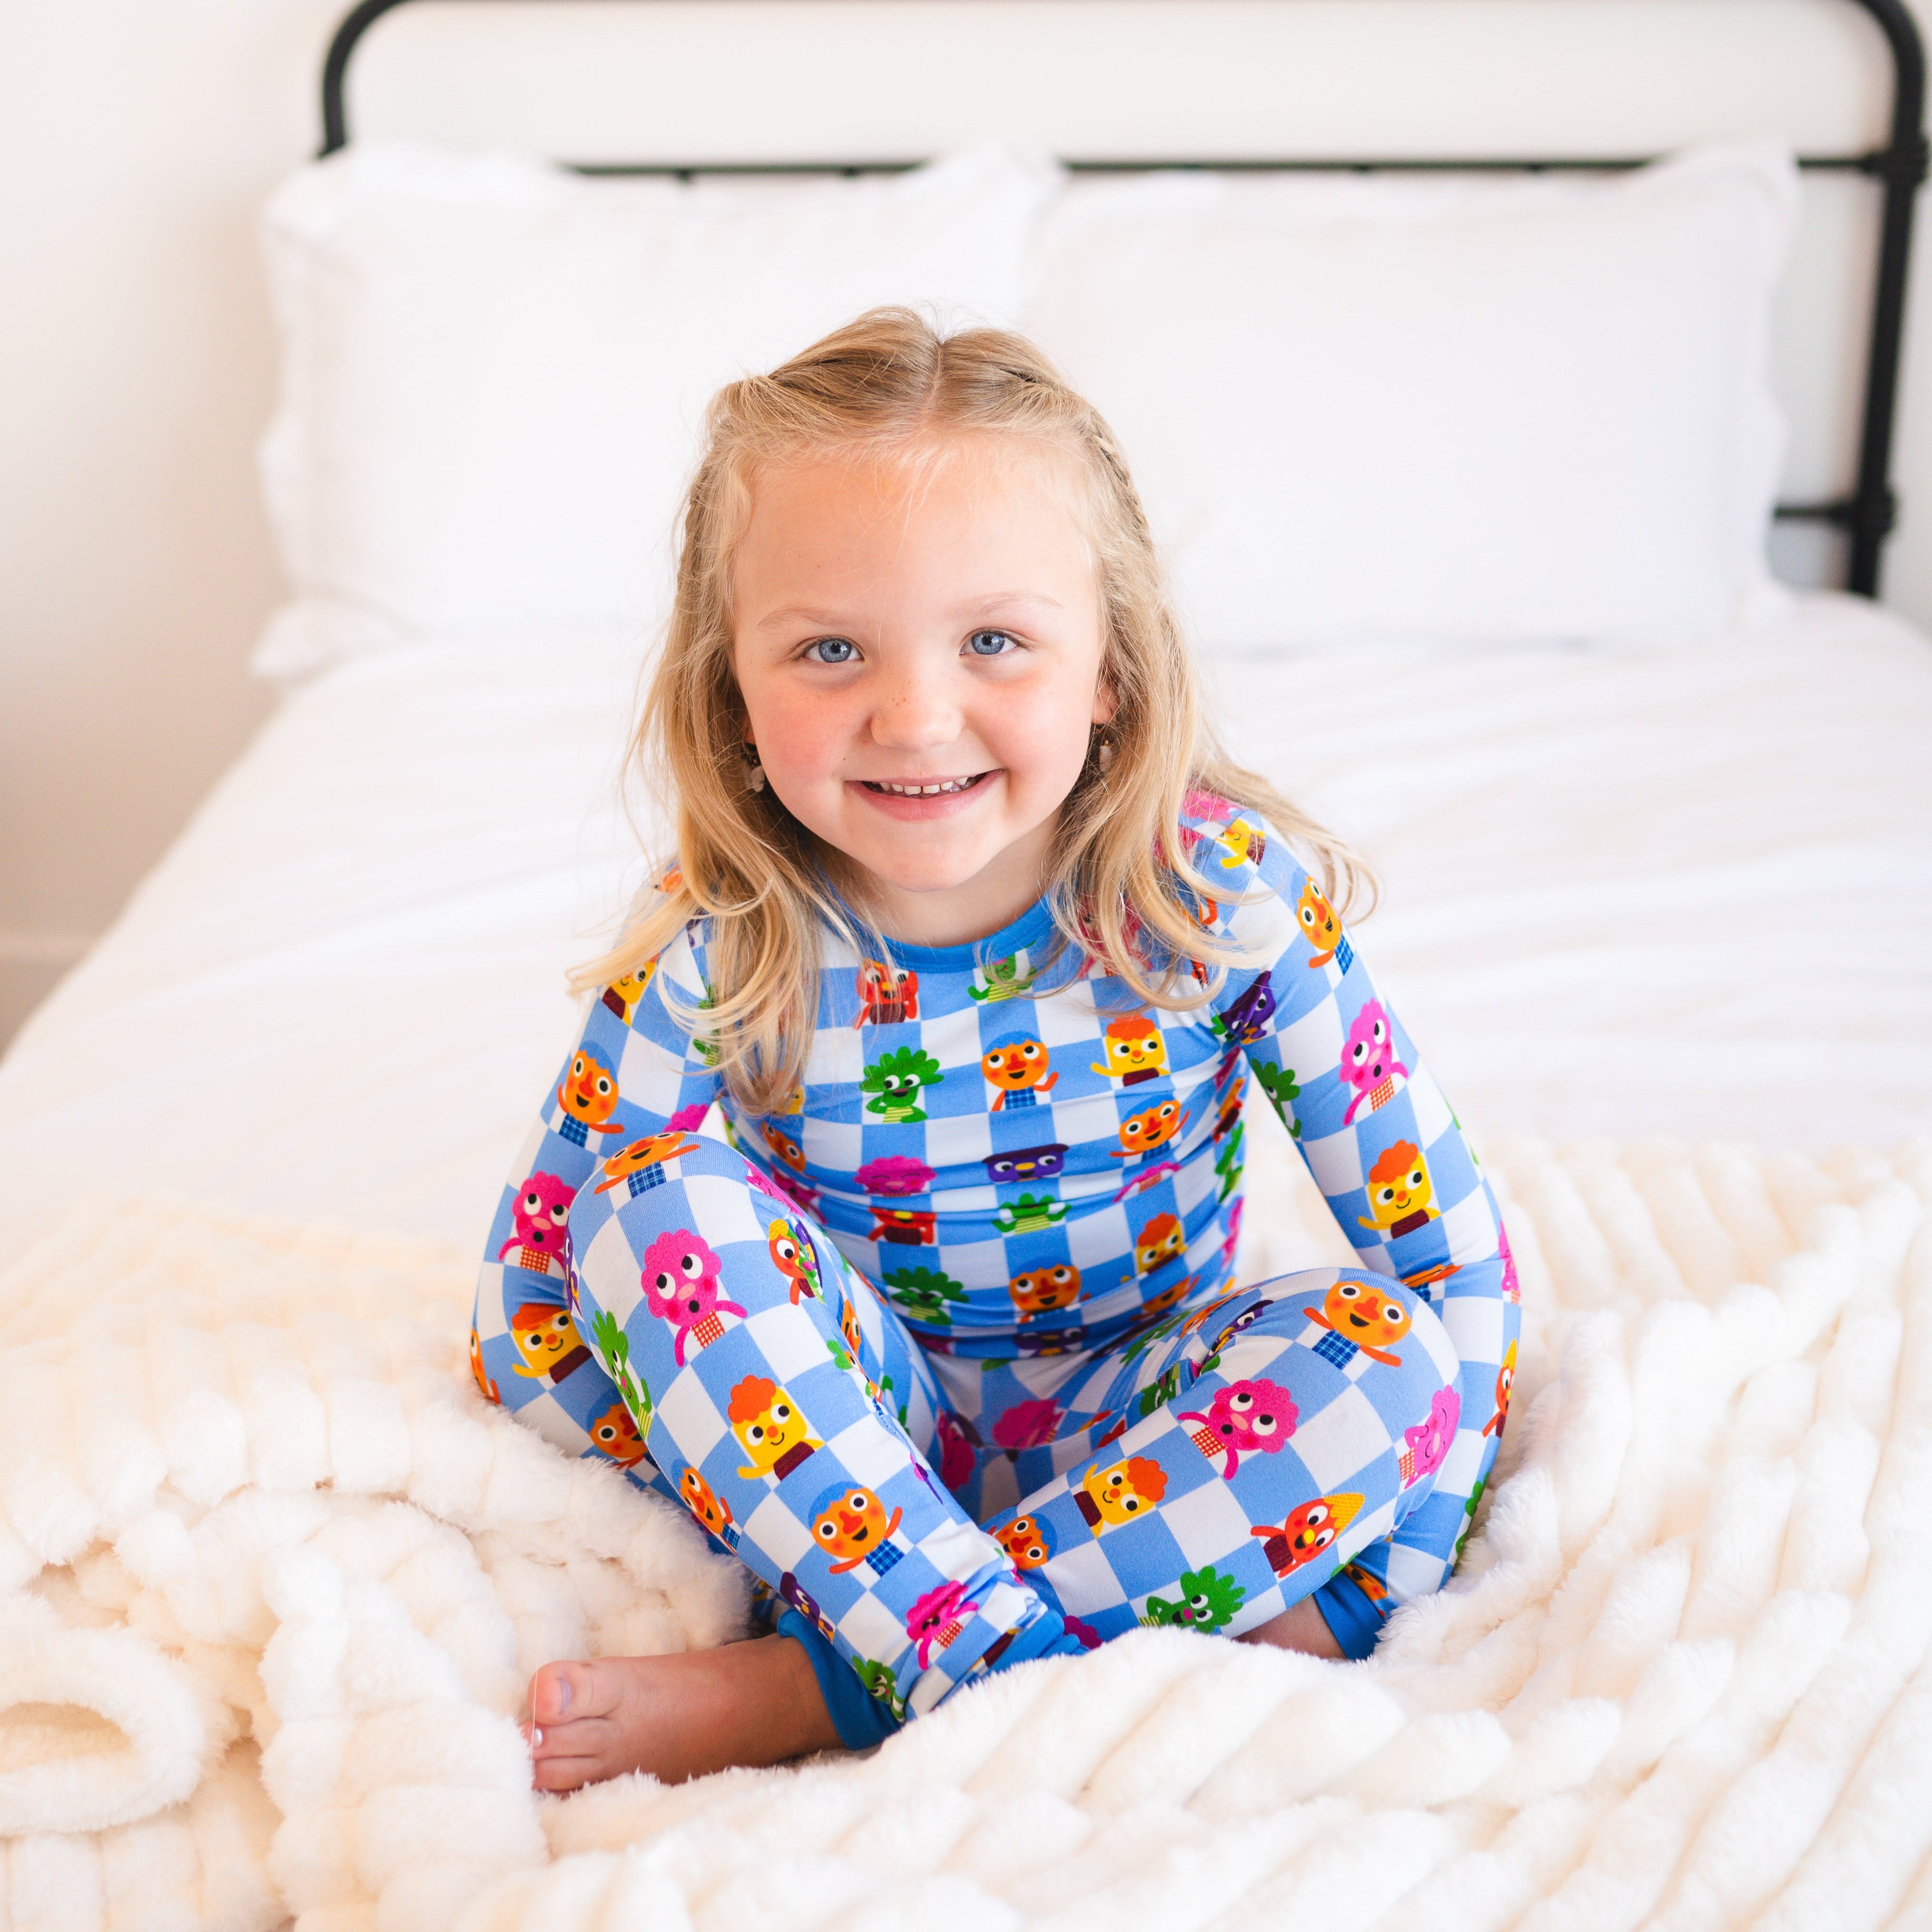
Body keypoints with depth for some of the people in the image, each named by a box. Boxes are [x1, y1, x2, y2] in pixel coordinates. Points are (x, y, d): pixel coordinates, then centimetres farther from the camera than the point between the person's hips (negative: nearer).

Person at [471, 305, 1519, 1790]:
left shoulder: (1231, 893, -18)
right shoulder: (709, 967, -18)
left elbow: (1454, 1266, -12)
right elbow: (524, 1335, -13)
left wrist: (1384, 1521, -19)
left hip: (1131, 1414, 1)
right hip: (850, 1422, 0)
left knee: (1385, 1346, -27)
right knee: (663, 1205, -23)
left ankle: (813, 1685, -26)